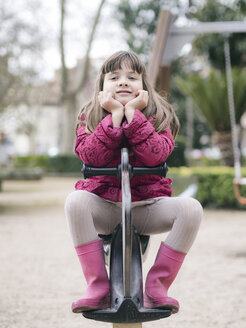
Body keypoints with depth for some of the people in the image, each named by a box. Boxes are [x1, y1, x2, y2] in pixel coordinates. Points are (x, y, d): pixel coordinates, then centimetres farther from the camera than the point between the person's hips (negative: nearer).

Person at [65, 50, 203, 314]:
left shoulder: (158, 116, 4)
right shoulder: (90, 117, 5)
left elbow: (155, 155, -17)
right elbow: (92, 156, -15)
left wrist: (132, 112, -16)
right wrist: (115, 115, -15)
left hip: (147, 204, 0)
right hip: (104, 205, 0)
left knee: (190, 208, -28)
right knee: (76, 201, -33)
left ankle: (156, 286, -18)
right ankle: (98, 287, -25)